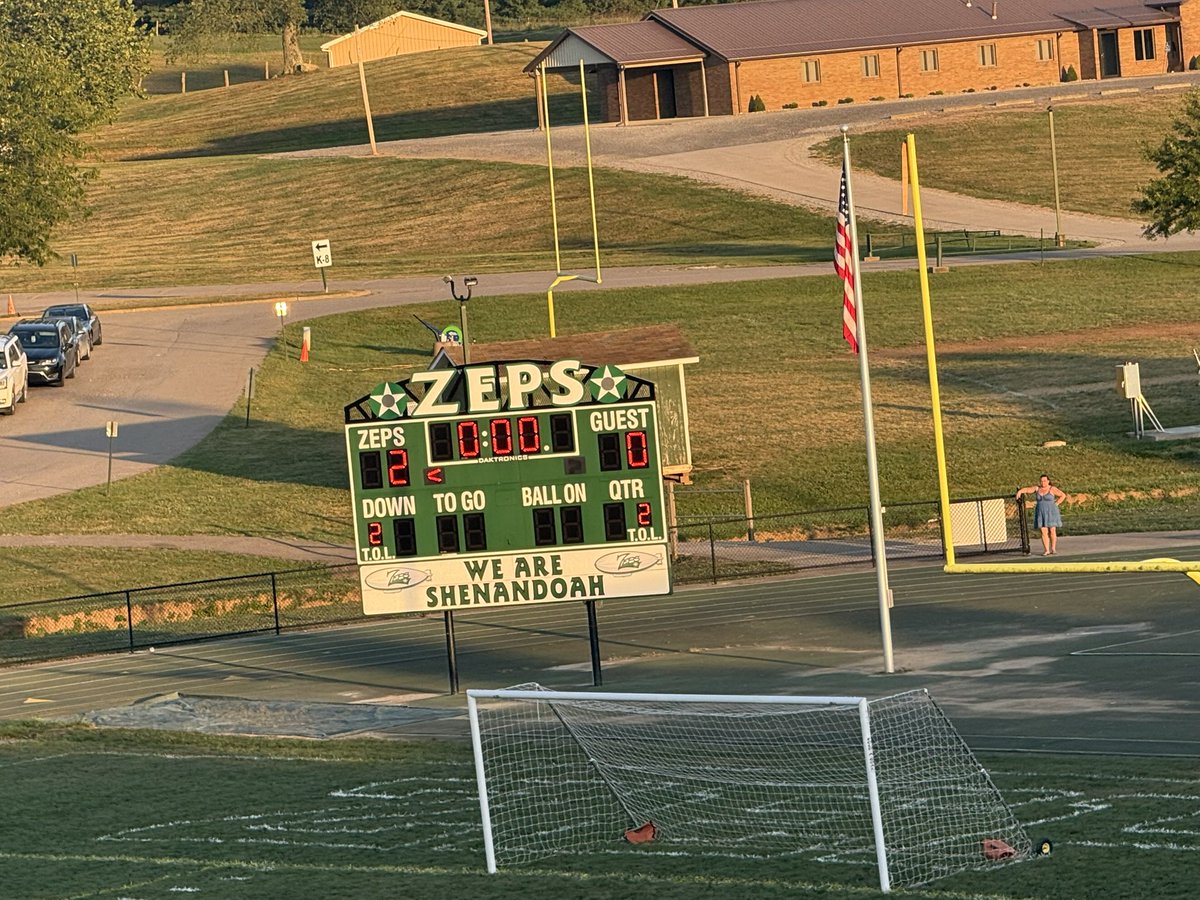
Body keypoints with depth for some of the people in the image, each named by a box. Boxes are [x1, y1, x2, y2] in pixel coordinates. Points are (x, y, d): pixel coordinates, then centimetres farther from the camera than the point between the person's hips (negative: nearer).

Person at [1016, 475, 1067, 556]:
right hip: (1041, 513, 3)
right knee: (1044, 532, -1)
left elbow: (1063, 495, -3)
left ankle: (1053, 549, 10)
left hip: (1051, 512, -3)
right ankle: (1046, 550, 0)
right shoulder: (1037, 488, 4)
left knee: (1052, 531, -1)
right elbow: (1027, 489, -3)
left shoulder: (1052, 489, -5)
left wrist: (1055, 504, -7)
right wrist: (1020, 491, -22)